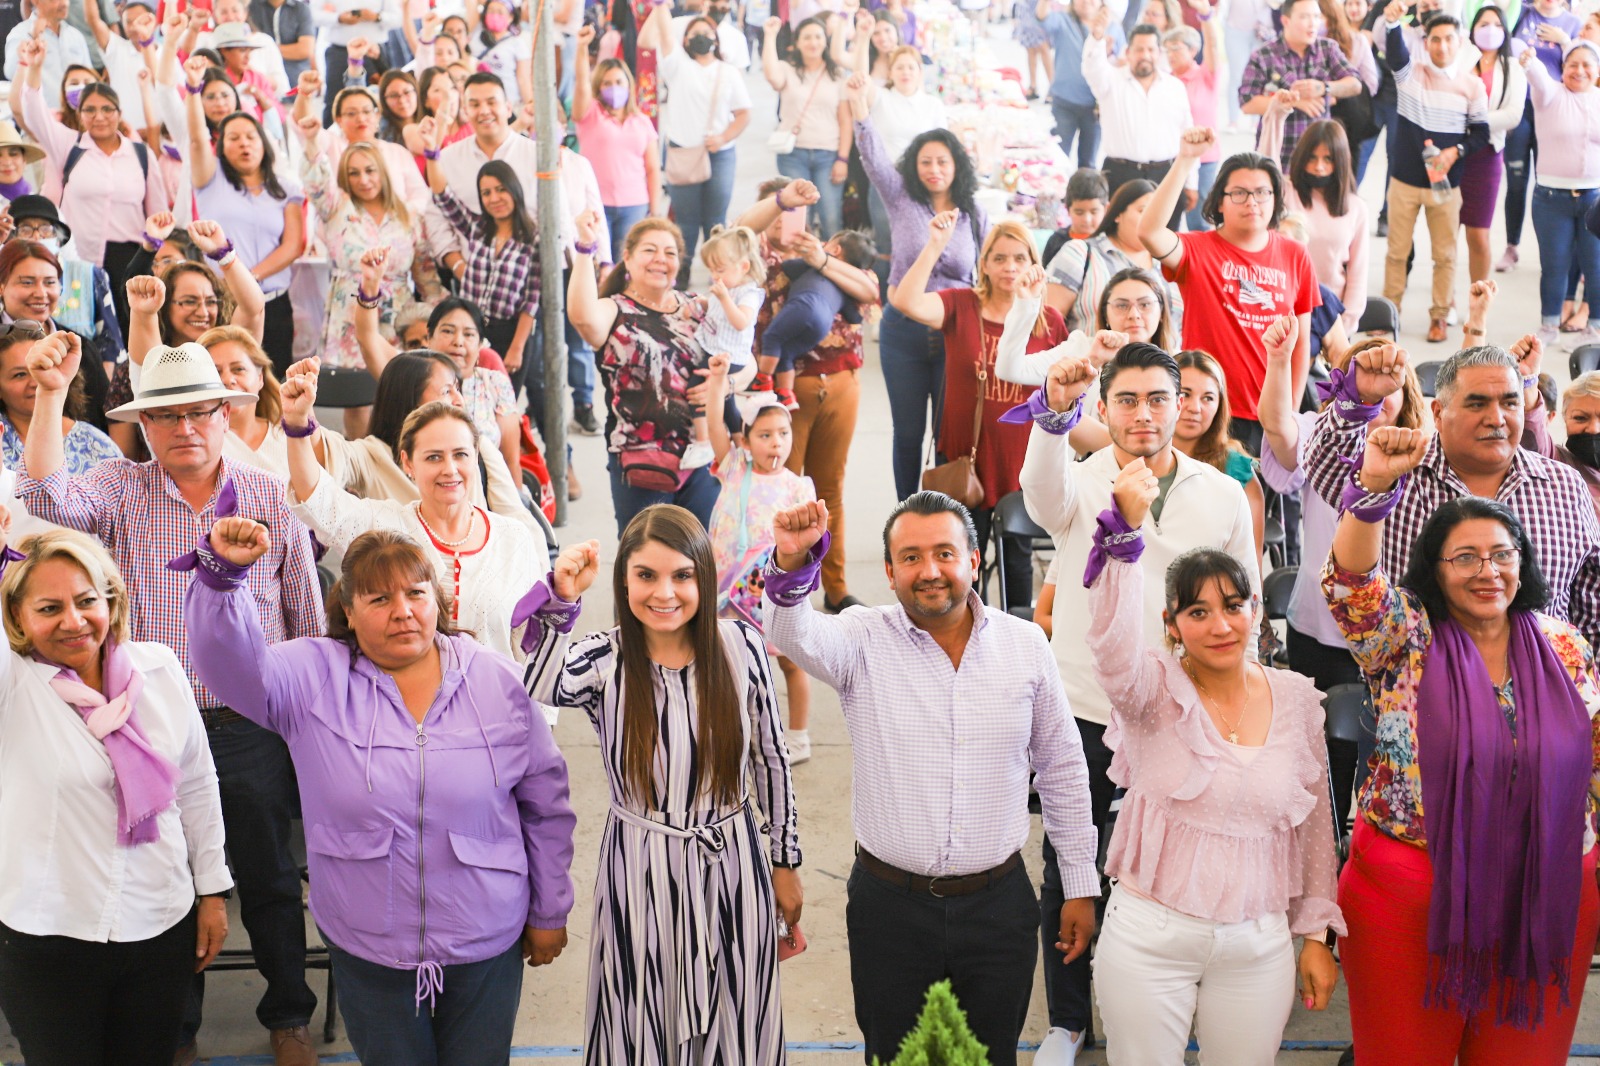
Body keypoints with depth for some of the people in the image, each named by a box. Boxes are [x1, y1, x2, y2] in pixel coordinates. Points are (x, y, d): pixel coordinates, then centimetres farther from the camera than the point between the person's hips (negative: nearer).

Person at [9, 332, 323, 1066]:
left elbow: (306, 614, 5)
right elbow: (47, 501, -19)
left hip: (252, 727, 0)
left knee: (269, 878, 11)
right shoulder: (121, 492, 2)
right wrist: (51, 393, -23)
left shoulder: (271, 498, 1)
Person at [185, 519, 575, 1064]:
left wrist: (549, 912, 7)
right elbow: (233, 663, -22)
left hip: (486, 949, 0)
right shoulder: (314, 678, -4)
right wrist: (224, 571, -38)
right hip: (369, 952, 0)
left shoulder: (496, 683, -3)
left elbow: (545, 804, 3)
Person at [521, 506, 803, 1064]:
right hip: (639, 870, -1)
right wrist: (560, 601, -43)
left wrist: (785, 865, 8)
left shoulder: (741, 647, -7)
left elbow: (771, 762, 3)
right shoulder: (603, 660, -10)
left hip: (733, 867, 1)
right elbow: (539, 688, -33)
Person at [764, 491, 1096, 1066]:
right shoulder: (863, 640, -6)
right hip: (890, 906, -1)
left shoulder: (1025, 645, -1)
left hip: (997, 906, 1)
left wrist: (1081, 885, 9)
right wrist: (792, 564, -48)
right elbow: (793, 635, -27)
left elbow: (1062, 768, 7)